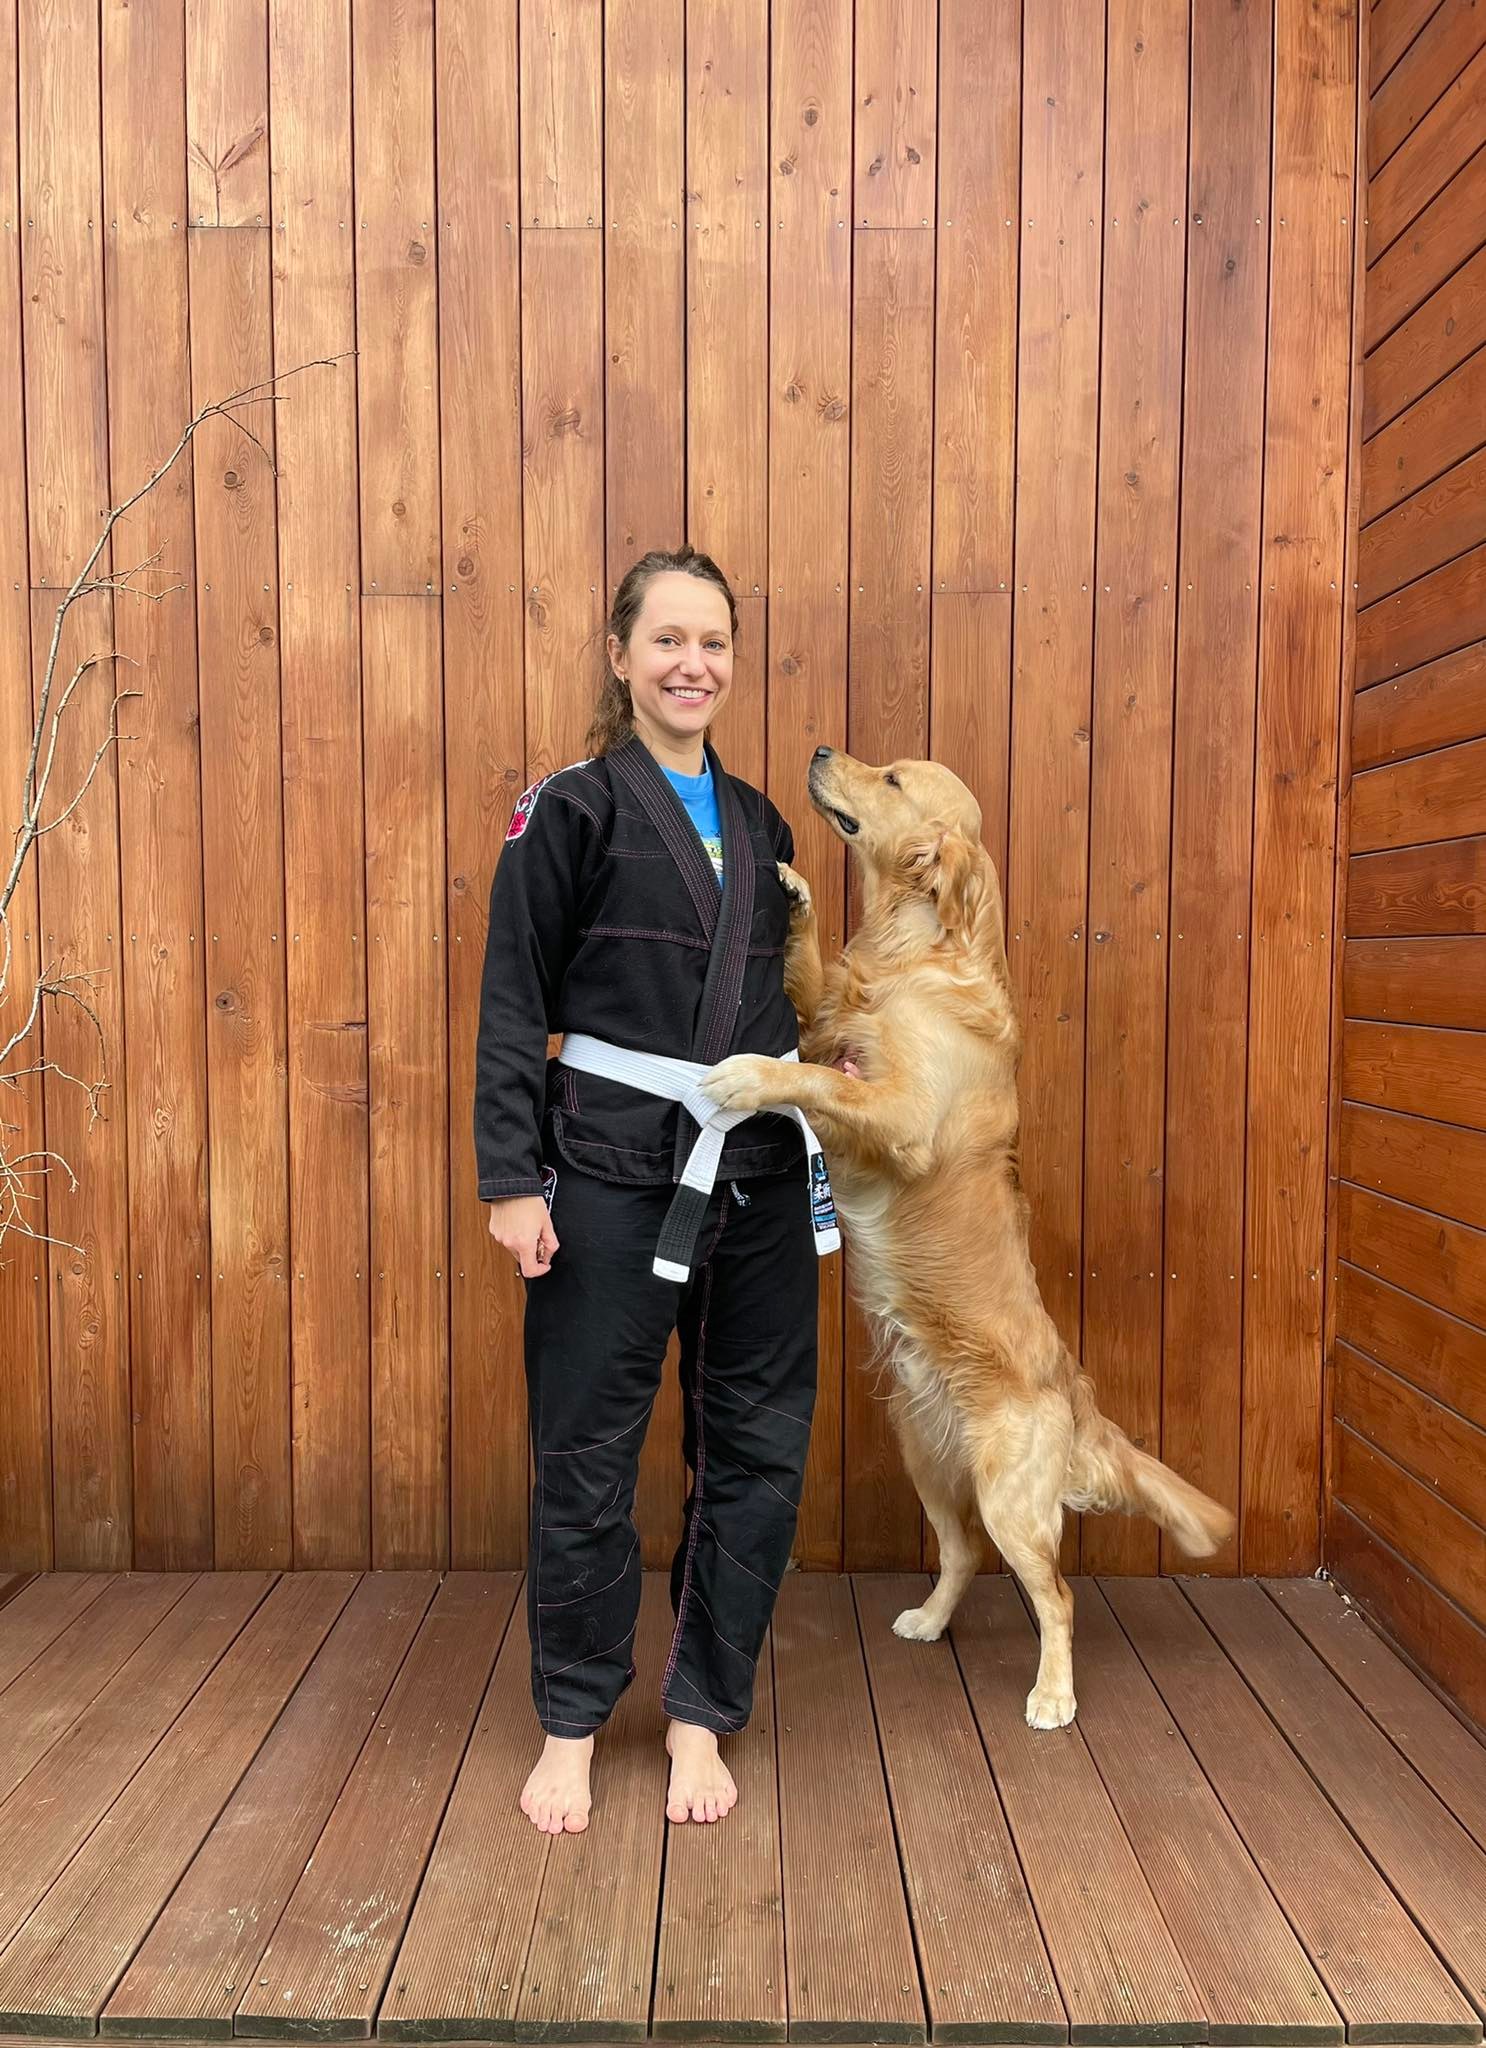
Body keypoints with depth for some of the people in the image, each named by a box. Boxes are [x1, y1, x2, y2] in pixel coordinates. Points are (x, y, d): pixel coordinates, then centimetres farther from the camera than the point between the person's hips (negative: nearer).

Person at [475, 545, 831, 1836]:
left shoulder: (758, 824, 13)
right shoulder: (572, 810, -3)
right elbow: (514, 1006, -6)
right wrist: (511, 1180, -11)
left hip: (753, 1169, 5)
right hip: (612, 1168, -5)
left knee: (758, 1446, 9)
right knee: (587, 1450, 6)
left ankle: (701, 1713, 28)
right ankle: (572, 1724, 26)